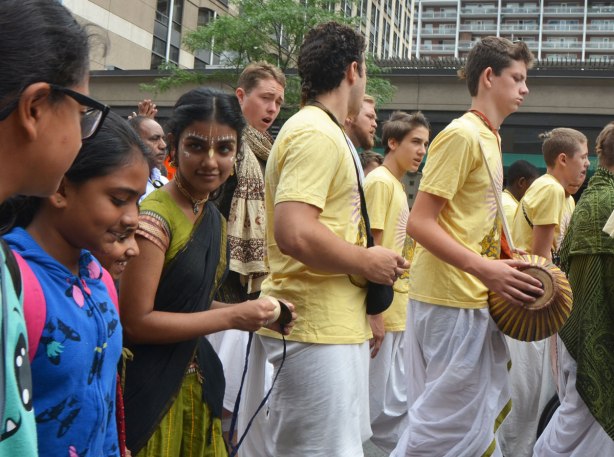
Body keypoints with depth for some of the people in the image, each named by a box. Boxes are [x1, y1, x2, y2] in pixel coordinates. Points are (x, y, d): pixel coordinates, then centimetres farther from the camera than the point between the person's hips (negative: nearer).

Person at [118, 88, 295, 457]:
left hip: (194, 383, 8)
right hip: (151, 389, -8)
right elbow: (135, 321, -21)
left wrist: (258, 314, -1)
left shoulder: (214, 218, 6)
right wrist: (232, 317, -20)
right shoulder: (154, 218, -19)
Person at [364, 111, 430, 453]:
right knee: (379, 404, -1)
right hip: (383, 310, -9)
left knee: (398, 400, 15)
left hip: (398, 309, 9)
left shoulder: (398, 185, 15)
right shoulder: (380, 182, -12)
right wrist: (374, 311, -20)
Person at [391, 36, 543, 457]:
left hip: (474, 297, 9)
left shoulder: (490, 137, 15)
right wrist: (485, 269, -25)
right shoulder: (462, 134, -13)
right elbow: (419, 223, -19)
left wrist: (502, 269, 9)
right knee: (449, 423, -1)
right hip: (450, 300, -9)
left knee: (485, 414, 17)